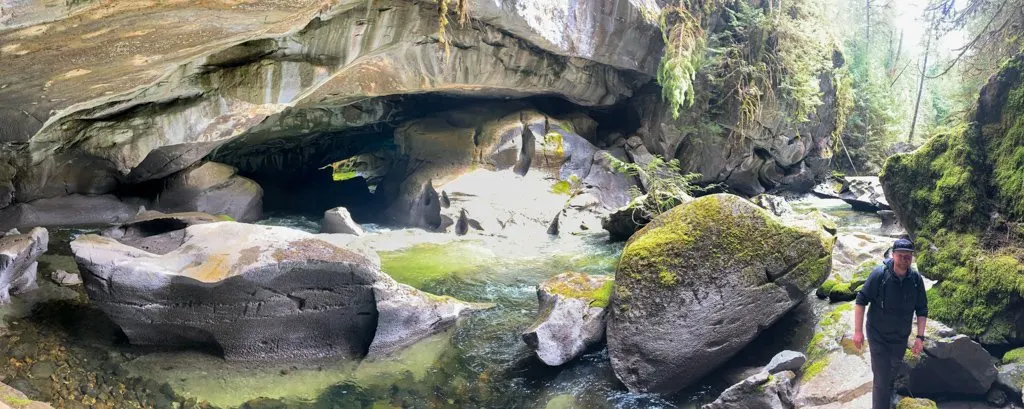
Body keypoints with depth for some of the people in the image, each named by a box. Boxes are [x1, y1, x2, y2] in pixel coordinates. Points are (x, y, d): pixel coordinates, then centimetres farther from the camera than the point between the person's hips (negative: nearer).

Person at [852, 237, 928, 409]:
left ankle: (890, 392, 56)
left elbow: (922, 310, 0)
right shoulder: (879, 274, -22)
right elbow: (861, 300, -16)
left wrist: (920, 337, -6)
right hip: (878, 336, -4)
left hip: (901, 337, 4)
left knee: (893, 371, 27)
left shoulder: (916, 279, -11)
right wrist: (858, 331, -17)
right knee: (882, 378, -8)